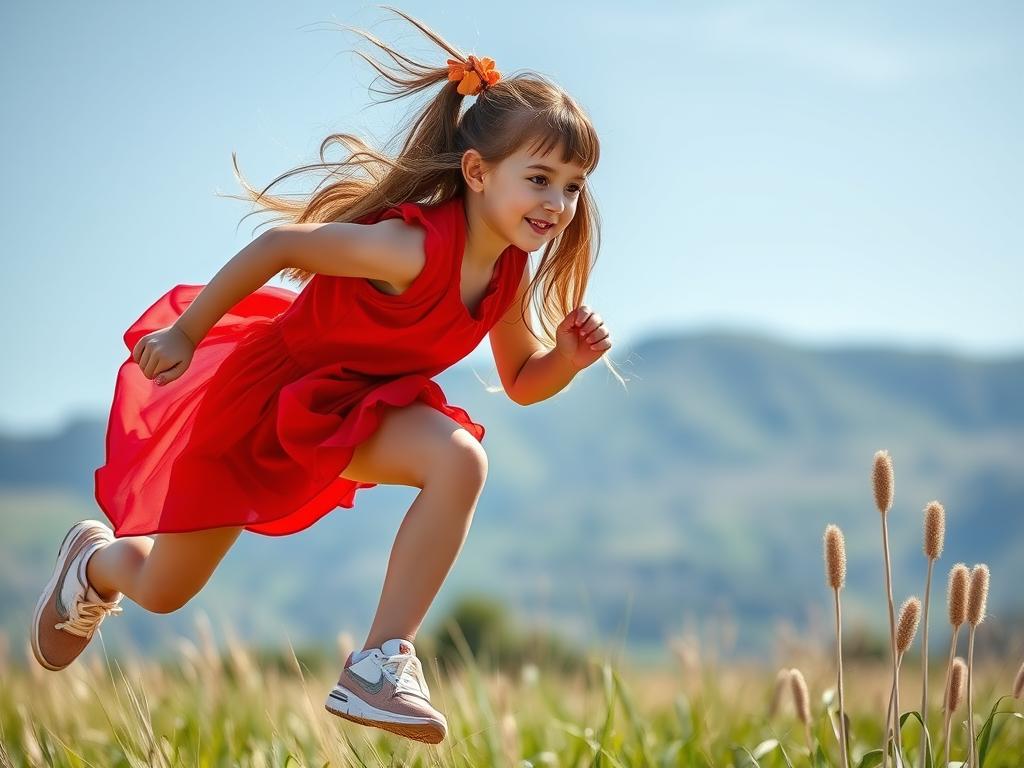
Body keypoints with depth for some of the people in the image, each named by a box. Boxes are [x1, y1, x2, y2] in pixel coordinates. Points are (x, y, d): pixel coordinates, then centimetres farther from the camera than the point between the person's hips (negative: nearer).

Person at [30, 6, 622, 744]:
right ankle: (93, 560, 50)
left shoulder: (510, 275, -11)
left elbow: (522, 381, 4)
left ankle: (381, 665, -24)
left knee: (460, 459, -27)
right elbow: (278, 246, -28)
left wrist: (569, 357, -18)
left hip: (340, 409, 6)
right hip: (257, 389, -5)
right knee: (161, 592, 10)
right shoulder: (414, 247, -35)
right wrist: (183, 335, -20)